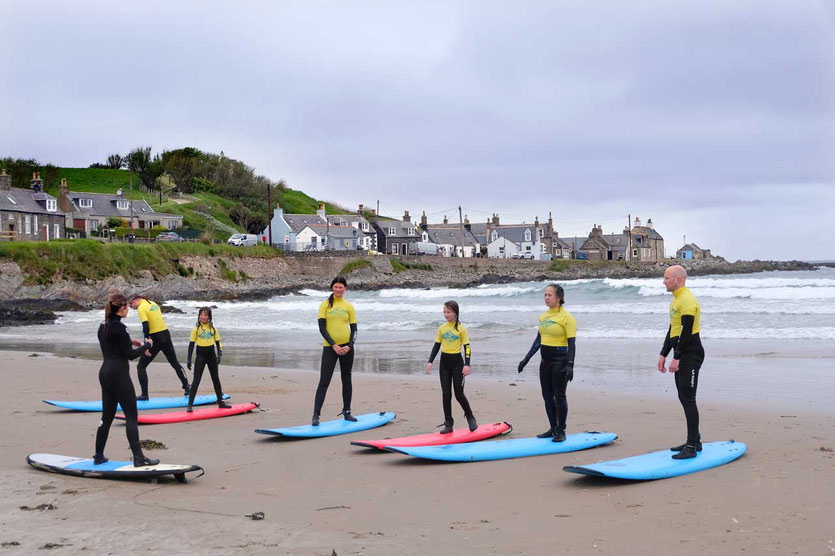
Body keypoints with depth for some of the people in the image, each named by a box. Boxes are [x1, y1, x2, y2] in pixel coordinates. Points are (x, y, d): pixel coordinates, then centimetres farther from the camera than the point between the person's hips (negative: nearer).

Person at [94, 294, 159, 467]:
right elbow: (130, 355, -14)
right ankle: (138, 457, -6)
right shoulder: (119, 328, -16)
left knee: (107, 415, 15)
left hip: (105, 373, 9)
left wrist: (130, 342, 19)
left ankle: (99, 456, 20)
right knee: (131, 416, -5)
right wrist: (147, 345, -1)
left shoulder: (103, 327, 10)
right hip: (119, 375, -9)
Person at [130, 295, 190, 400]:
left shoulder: (141, 308, -11)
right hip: (166, 334, 7)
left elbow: (146, 327, -20)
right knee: (175, 363, 19)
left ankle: (144, 394, 1)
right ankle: (187, 387, 24)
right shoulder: (153, 304, 13)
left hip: (155, 338, -7)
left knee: (141, 366, 4)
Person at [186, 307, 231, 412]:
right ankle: (190, 405, -5)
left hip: (211, 355, 3)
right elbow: (191, 344, -2)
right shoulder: (196, 328, -3)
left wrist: (219, 354, -7)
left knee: (216, 379, 12)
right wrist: (189, 359, -5)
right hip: (201, 356, -3)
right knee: (196, 380, -7)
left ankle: (220, 402, 23)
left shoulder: (213, 328, 4)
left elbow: (218, 342, 8)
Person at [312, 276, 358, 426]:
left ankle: (346, 412, 22)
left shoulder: (349, 306, 7)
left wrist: (349, 346, -10)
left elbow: (354, 329, 5)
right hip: (330, 347, -3)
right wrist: (334, 345, -15)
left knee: (347, 380, 10)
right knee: (324, 381, -7)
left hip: (346, 347, 3)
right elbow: (322, 327, -6)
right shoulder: (325, 305, 0)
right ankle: (316, 415, -8)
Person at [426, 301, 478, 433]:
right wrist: (430, 361, 2)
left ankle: (470, 417, 19)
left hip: (456, 362, -4)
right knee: (446, 394, 2)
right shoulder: (441, 328, 7)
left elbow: (467, 347, -6)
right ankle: (448, 424, 8)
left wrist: (467, 364, -15)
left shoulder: (461, 328, -5)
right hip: (444, 362, 4)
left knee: (459, 394, -4)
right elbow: (436, 345, 11)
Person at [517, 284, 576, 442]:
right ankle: (553, 429, 20)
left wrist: (570, 365, -24)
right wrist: (526, 359, 15)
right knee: (547, 396, 10)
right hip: (545, 360, 7)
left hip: (560, 360, -7)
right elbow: (538, 340, 17)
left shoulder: (566, 317, -11)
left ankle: (561, 431, 7)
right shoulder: (543, 316, 11)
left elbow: (571, 343, -15)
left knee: (559, 396, -3)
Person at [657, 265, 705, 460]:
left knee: (688, 399, -10)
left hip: (691, 354, -10)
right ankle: (694, 441, 22)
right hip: (682, 355, 10)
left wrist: (676, 358, -22)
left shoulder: (687, 300, -15)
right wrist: (663, 354, 21)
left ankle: (692, 447, -8)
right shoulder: (676, 300, 18)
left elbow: (686, 332, -21)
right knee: (684, 398, 13)